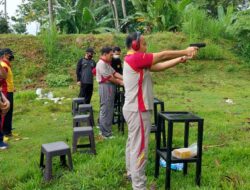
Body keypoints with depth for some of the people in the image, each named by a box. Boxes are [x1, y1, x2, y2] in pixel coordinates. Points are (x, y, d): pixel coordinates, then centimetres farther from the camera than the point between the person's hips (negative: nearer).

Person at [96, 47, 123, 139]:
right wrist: (120, 82, -9)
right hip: (105, 87, -11)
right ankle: (106, 133, -2)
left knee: (107, 109, 15)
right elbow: (109, 77, -17)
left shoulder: (107, 64, 17)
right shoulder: (101, 64, -15)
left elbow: (114, 73, 12)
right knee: (106, 110, -7)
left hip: (110, 87, 11)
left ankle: (103, 129, 25)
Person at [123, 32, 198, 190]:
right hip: (138, 111, -10)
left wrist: (180, 59, 0)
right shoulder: (135, 58, -17)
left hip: (133, 109, 10)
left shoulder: (134, 60, 12)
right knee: (139, 148, -4)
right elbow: (163, 55, -13)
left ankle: (131, 172, 35)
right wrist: (185, 52, -2)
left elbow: (158, 67, 8)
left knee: (133, 143, 20)